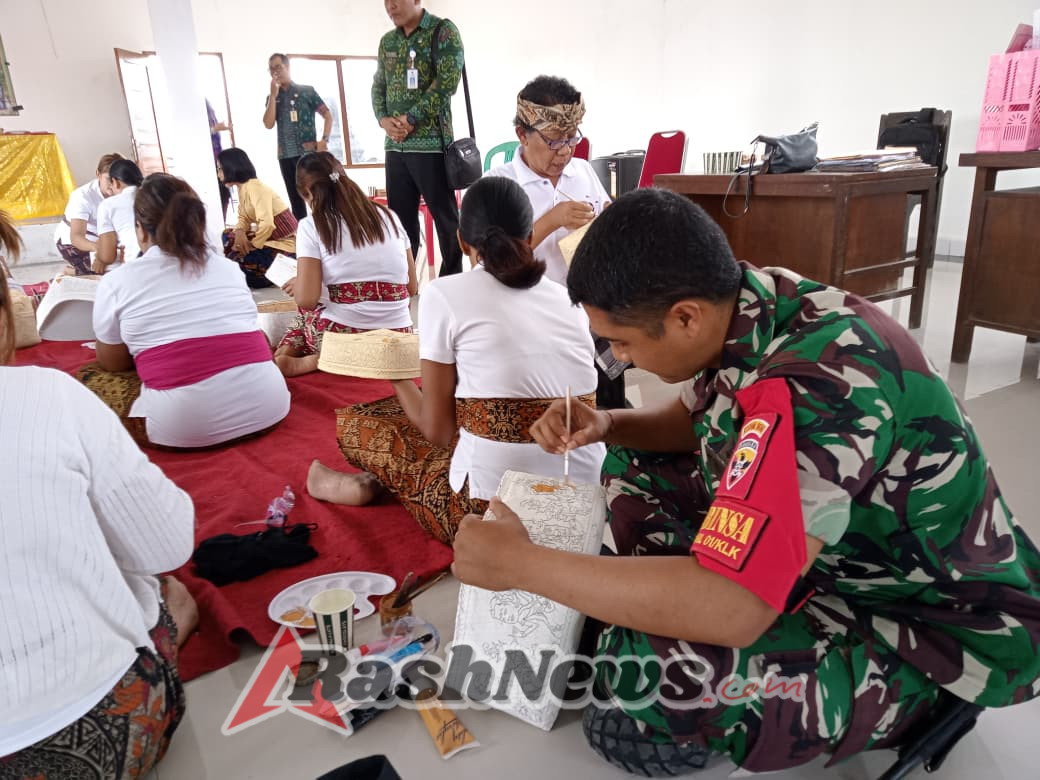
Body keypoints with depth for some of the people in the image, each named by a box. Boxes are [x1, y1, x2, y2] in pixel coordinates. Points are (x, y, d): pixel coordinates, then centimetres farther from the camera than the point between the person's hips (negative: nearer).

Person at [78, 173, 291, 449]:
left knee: (86, 377, 20)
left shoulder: (116, 281, 3)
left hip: (186, 427, -3)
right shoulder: (229, 267, 14)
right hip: (268, 407, 3)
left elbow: (113, 364, 14)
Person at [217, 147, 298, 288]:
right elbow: (243, 218, 9)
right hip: (270, 238, 9)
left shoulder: (254, 186, -20)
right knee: (228, 236, 12)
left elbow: (267, 224, -30)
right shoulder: (242, 187, 9)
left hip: (285, 244, -9)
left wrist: (251, 246, -19)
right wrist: (240, 232, -13)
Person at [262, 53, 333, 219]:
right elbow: (268, 124, -1)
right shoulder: (272, 97, 12)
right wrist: (274, 95, -4)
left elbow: (328, 115, 2)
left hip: (309, 152, -4)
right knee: (296, 200, 7)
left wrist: (324, 140, -11)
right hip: (285, 155, 4)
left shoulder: (307, 91, 4)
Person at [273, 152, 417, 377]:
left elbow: (307, 299, -7)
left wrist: (296, 285, 15)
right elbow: (412, 288, 12)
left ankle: (318, 359, 2)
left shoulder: (311, 225, -1)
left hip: (345, 334, -3)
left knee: (306, 312, 31)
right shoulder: (388, 216, 11)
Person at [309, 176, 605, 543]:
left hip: (495, 505, -5)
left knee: (354, 421, 16)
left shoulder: (444, 294, -6)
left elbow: (437, 429, -3)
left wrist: (398, 378, 17)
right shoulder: (568, 297, 8)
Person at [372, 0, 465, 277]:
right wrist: (383, 119, -1)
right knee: (400, 217, 9)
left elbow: (447, 80, -12)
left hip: (430, 142, -6)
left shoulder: (443, 31, -1)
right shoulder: (387, 41, 17)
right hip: (395, 145, 6)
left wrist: (411, 119, -13)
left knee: (445, 217, -1)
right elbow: (378, 86, 20)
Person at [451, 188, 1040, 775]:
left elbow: (730, 609, -42)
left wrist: (521, 563, -32)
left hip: (945, 625, -7)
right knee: (633, 471, 6)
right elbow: (695, 420, 9)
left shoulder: (814, 385, -37)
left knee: (651, 671, -31)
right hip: (829, 550, 8)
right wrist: (606, 425, -12)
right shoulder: (748, 303, -11)